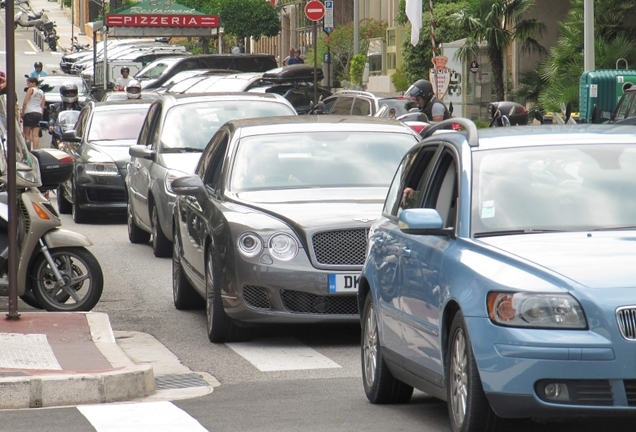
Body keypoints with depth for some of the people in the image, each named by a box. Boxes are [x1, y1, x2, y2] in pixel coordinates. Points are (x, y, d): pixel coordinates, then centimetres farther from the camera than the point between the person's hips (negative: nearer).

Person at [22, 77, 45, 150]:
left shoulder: (31, 90, -2)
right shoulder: (41, 92, 16)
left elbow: (25, 102, -11)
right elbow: (42, 106, 13)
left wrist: (23, 113, -5)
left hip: (30, 113, -6)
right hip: (38, 113, 6)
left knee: (27, 134, 1)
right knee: (35, 135, 1)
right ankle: (35, 149, -8)